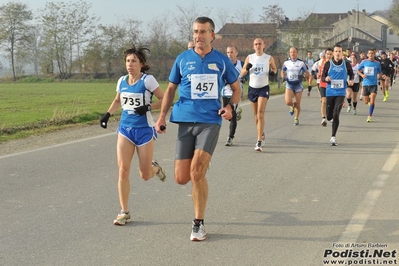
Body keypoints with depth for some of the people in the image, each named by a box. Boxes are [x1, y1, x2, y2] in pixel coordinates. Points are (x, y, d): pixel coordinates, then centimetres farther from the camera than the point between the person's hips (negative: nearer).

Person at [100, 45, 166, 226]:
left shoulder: (148, 80, -10)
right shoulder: (122, 81, 5)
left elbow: (164, 100, -7)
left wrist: (148, 107, -22)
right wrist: (108, 114, 8)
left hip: (144, 130, -4)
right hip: (125, 129, 4)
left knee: (145, 175, 3)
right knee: (123, 170, -8)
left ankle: (155, 168, 42)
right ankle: (124, 212, 2)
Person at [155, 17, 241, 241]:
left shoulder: (222, 60, 4)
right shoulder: (183, 59, 6)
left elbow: (237, 88, 14)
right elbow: (171, 89, 14)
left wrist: (231, 107, -5)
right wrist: (162, 116, 4)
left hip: (210, 121, -2)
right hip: (186, 121, 2)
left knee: (196, 172, -17)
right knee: (181, 178, -2)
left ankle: (199, 224, -2)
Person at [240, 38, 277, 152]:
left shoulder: (269, 58, 0)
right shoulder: (249, 58, 4)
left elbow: (274, 68, 18)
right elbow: (242, 74, 5)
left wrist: (273, 72, -6)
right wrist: (247, 68, -17)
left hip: (264, 88, -3)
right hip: (252, 88, 3)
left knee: (260, 114, -15)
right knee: (256, 115, 12)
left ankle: (259, 142, -18)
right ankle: (262, 134, 35)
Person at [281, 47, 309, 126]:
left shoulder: (301, 63, -4)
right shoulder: (286, 63, 1)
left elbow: (307, 73, 4)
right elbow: (283, 71, 18)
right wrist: (283, 77, -3)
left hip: (298, 86, -1)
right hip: (289, 85, 1)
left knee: (297, 104, 5)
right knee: (288, 102, -20)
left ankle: (296, 118, 27)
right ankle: (292, 106, 18)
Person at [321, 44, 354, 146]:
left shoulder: (346, 64, 1)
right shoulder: (328, 64, 1)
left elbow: (351, 74, 17)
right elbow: (322, 77, 5)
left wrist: (351, 80, -4)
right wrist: (326, 78, -18)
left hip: (341, 93, -1)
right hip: (330, 92, 1)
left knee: (336, 115, -14)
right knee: (329, 116, 5)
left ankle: (333, 137, -5)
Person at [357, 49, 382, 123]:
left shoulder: (377, 63, 0)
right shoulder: (364, 62, 0)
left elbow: (379, 72, 14)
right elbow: (358, 70, 9)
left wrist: (379, 76, -8)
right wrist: (362, 75, -10)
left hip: (374, 84, -1)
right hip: (365, 84, 1)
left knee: (372, 101, -14)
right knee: (366, 102, 9)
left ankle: (369, 116, -5)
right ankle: (369, 98, 46)